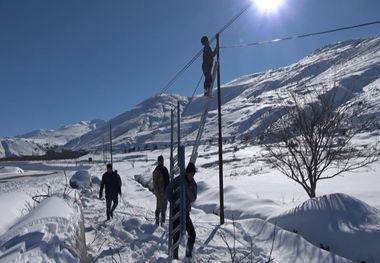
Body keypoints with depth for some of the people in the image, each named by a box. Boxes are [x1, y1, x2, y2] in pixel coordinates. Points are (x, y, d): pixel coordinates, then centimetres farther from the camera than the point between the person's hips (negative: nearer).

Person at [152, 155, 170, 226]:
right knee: (159, 207, 0)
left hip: (166, 191, 7)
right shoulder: (156, 171, -11)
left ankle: (163, 221, 25)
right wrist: (157, 192, -17)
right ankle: (157, 221, 12)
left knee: (164, 207, 14)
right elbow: (155, 182, -12)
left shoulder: (165, 169, 11)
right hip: (160, 192, -7)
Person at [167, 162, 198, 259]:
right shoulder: (178, 180, -9)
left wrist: (188, 189, -19)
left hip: (186, 212, 4)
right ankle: (175, 256, 10)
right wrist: (172, 202, -10)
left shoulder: (193, 184, 3)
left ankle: (189, 255, 20)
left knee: (192, 235, 1)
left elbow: (193, 199, -4)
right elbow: (168, 190, -3)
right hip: (176, 211, -4)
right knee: (176, 235, -6)